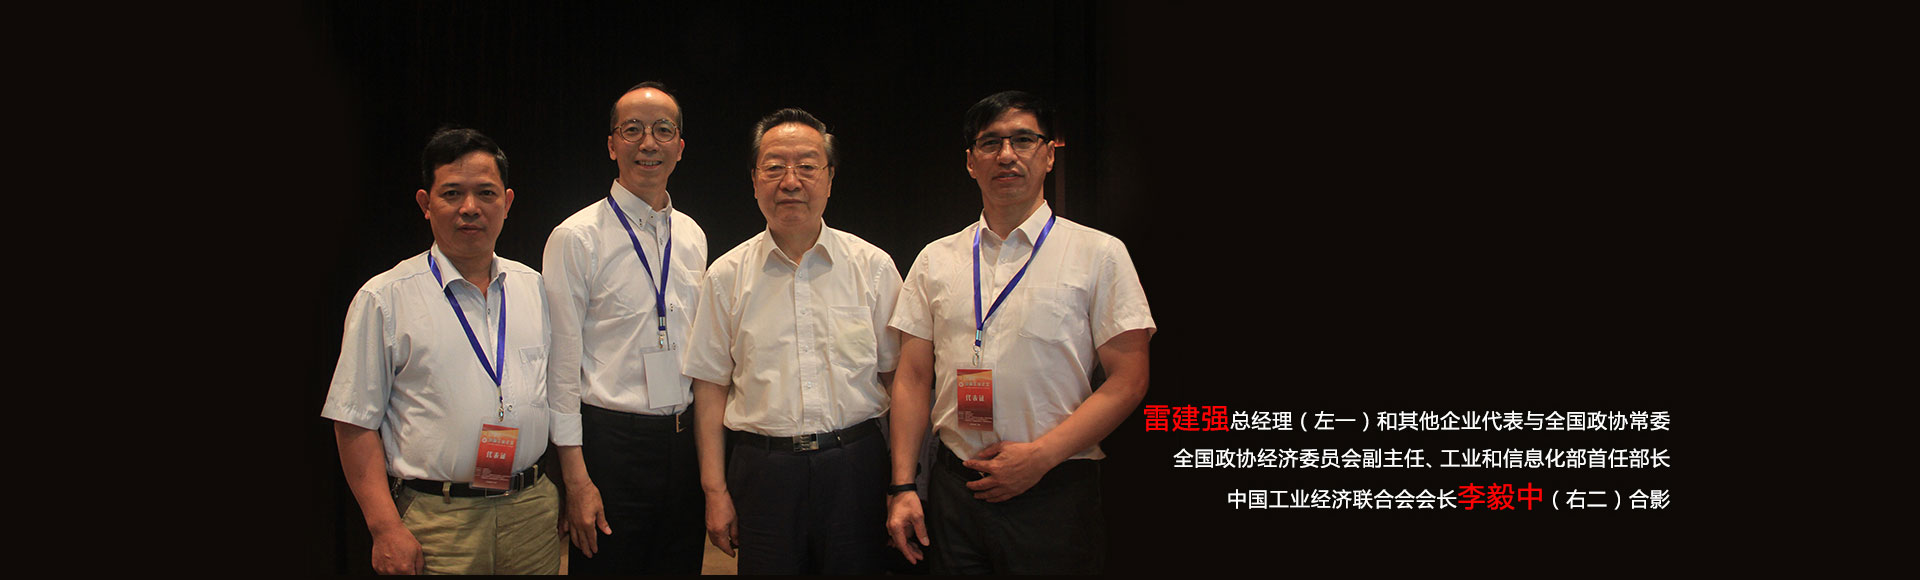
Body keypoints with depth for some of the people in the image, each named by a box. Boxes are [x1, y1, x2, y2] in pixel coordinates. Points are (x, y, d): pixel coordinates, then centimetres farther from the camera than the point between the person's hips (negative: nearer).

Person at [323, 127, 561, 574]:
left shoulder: (533, 287, 10)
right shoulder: (383, 298, -3)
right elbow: (355, 424, -5)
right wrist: (386, 528, -12)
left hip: (533, 509, 4)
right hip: (435, 521, -4)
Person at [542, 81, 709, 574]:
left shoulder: (692, 237, 11)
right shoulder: (577, 238, -7)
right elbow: (561, 366, -9)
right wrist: (576, 479, -13)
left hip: (685, 437, 6)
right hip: (610, 438, -5)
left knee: (682, 564, 12)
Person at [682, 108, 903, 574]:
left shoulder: (874, 267, 3)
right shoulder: (728, 275, 5)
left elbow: (899, 377, 5)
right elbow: (711, 386, 6)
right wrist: (715, 491, 1)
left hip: (856, 466, 0)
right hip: (762, 469, 0)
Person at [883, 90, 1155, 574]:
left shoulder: (1099, 254, -1)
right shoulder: (935, 261, 9)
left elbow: (1128, 380, -5)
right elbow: (913, 378, 9)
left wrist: (1039, 455, -13)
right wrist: (902, 487, 0)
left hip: (1055, 493, -2)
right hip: (954, 488, 3)